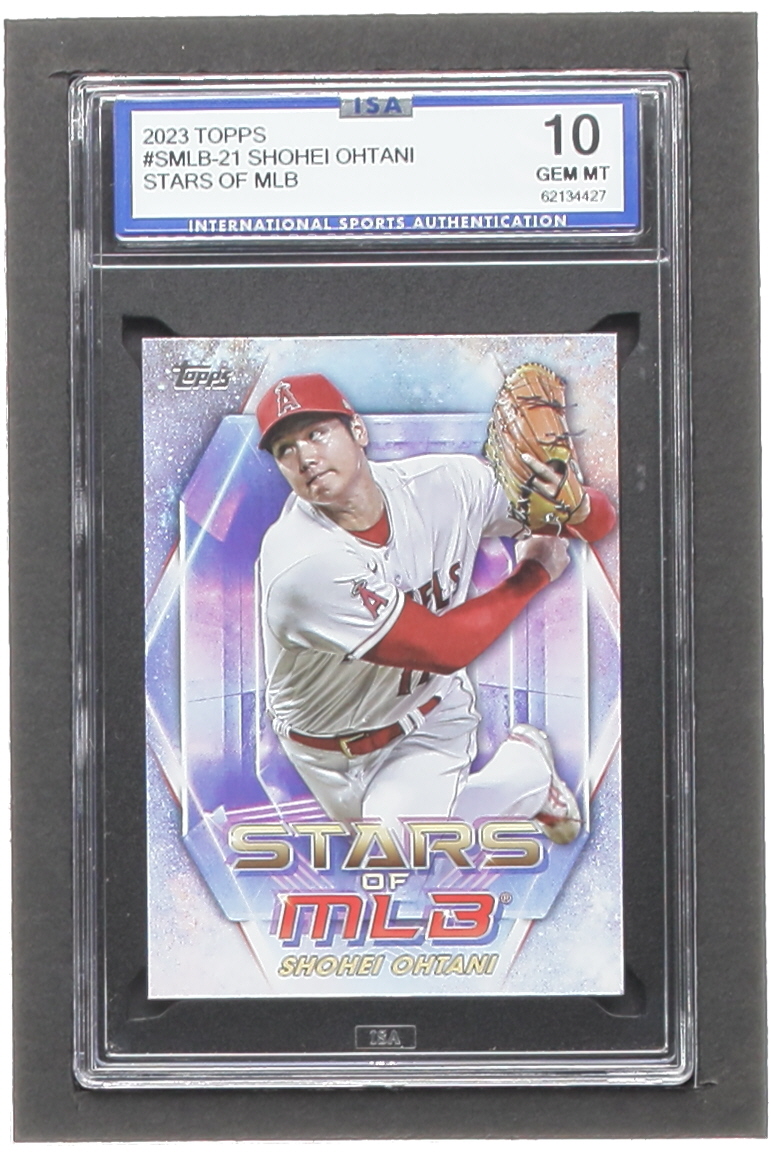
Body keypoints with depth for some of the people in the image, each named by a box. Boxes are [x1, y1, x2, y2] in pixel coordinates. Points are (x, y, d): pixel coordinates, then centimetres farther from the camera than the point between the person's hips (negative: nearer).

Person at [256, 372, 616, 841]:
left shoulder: (449, 483, -20)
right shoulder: (301, 562, -34)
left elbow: (600, 521, -9)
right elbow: (444, 647, -31)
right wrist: (535, 571, -19)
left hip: (433, 718, 1)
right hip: (333, 755, 0)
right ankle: (526, 773, 37)